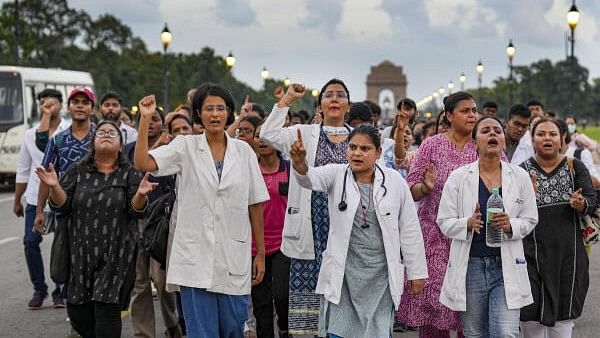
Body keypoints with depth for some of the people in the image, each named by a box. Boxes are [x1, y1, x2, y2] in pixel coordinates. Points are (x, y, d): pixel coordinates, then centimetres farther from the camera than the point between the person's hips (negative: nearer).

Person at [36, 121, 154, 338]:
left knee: (106, 310, -10)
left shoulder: (130, 174, 4)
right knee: (78, 313, 4)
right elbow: (62, 205, 3)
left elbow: (136, 210, -3)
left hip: (115, 256, -2)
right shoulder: (78, 172, 8)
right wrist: (54, 187, -16)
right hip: (81, 253, 3)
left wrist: (141, 194, -24)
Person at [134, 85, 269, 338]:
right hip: (195, 257, -2)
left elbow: (255, 206, 7)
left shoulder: (243, 151, 5)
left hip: (234, 257, 2)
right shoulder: (185, 146, 1)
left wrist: (260, 254, 6)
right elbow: (142, 163, -13)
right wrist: (145, 118, -17)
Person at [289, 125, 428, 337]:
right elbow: (311, 178, -22)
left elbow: (409, 230, 4)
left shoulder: (395, 182, 0)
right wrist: (299, 163, -46)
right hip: (342, 273, 0)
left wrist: (417, 272, 5)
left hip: (380, 274, 0)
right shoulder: (336, 175, 0)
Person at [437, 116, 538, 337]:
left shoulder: (520, 177, 3)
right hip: (470, 266, 0)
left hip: (507, 266, 0)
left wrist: (510, 225, -14)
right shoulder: (458, 178, 0)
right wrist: (469, 223, -20)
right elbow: (444, 222, 0)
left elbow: (530, 220, 7)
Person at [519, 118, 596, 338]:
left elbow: (592, 202, -2)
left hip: (567, 255, 1)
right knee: (532, 314, -3)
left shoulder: (575, 168, 4)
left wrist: (580, 204, -24)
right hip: (533, 256, -1)